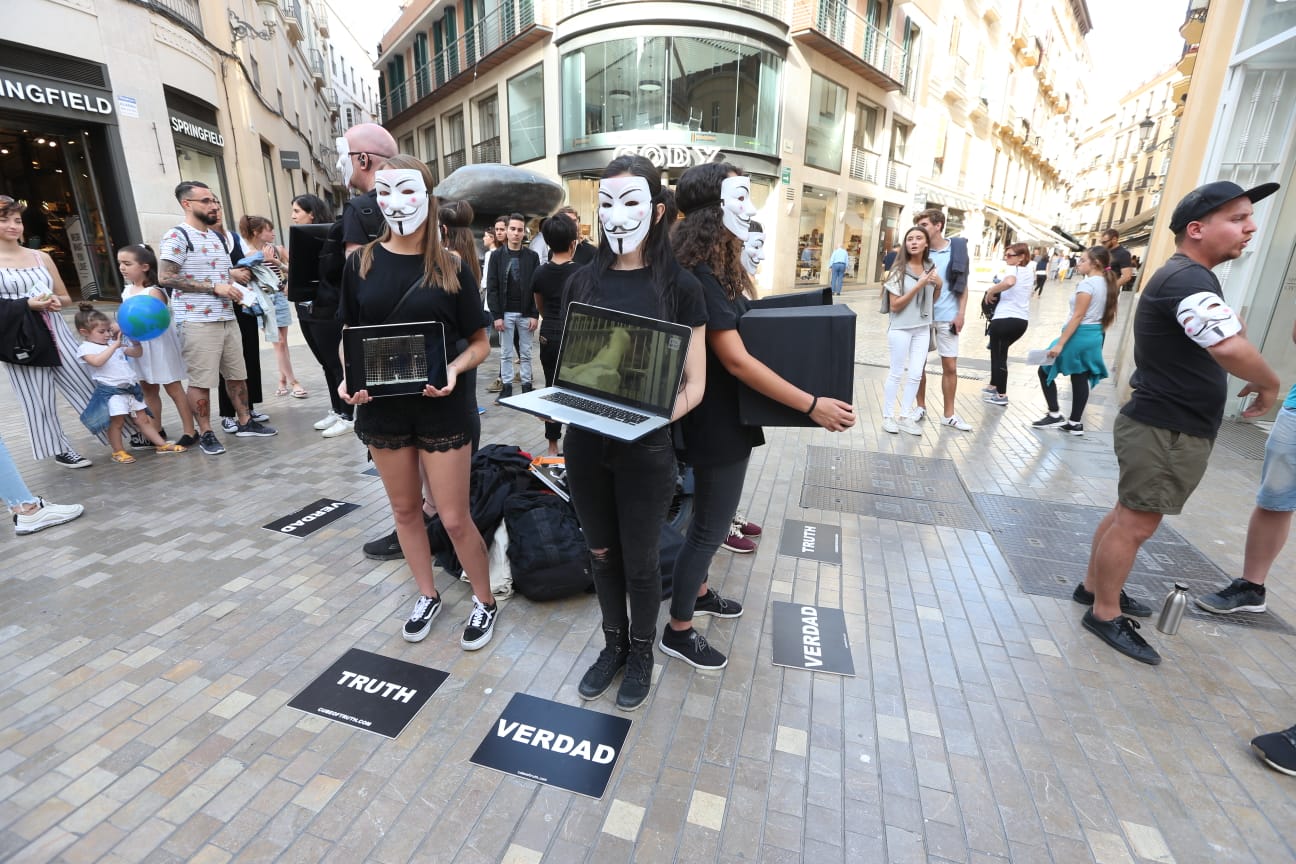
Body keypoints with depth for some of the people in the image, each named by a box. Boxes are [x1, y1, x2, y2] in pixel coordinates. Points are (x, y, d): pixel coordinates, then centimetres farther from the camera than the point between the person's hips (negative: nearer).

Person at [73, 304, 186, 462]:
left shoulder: (114, 343, 15)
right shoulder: (85, 348, -3)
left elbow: (137, 353, 22)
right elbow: (97, 361, -23)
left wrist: (135, 341, 3)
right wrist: (115, 345, -21)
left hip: (130, 387, 6)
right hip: (111, 390, -6)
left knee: (143, 419, 11)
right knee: (116, 421, -9)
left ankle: (162, 444, 14)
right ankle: (118, 452, 3)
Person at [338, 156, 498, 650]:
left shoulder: (452, 267, -5)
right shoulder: (360, 265, 1)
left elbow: (480, 343, -3)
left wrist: (453, 369, -22)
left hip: (442, 408, -3)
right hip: (383, 407, 3)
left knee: (453, 518, 2)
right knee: (405, 509, 15)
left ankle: (484, 601, 25)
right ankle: (427, 595, 37)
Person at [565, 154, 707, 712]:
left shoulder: (679, 286, -6)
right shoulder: (583, 281, 5)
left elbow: (694, 382, -6)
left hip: (645, 448, -3)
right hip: (585, 442, 4)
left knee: (639, 559, 12)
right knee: (601, 553, 18)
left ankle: (642, 651, 39)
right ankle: (613, 643, 42)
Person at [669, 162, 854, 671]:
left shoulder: (721, 267, 9)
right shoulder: (699, 276, -23)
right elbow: (736, 361, -27)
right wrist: (812, 405, -25)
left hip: (728, 415, 10)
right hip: (719, 421, -10)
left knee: (712, 513, 23)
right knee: (710, 525, 3)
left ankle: (699, 592, 45)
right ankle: (677, 632, 22)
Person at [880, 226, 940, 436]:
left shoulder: (931, 267, 6)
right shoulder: (900, 269, -10)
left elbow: (931, 301, 17)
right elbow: (894, 305, -15)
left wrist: (939, 285, -2)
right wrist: (918, 285, -20)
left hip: (923, 328, 5)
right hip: (901, 328, -5)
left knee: (915, 374, 7)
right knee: (896, 373, 1)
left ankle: (906, 417, 16)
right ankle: (888, 417, 12)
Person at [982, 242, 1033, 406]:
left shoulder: (1013, 269, -10)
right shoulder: (1029, 270, 14)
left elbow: (1009, 282, -33)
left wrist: (990, 291, -19)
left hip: (1005, 319, -8)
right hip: (1022, 320, 8)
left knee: (998, 354, 3)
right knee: (1001, 352, 24)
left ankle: (1001, 395, 5)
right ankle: (994, 386, 32)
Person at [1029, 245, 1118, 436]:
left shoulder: (1087, 283, -15)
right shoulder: (1106, 283, 12)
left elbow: (1077, 316, -21)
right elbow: (1105, 315, 14)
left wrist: (1060, 343, -23)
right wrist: (1097, 334, 21)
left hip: (1079, 336, -9)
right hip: (1094, 337, 9)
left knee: (1045, 371, 3)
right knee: (1080, 379, 11)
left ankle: (1055, 415, 3)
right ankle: (1075, 423, 14)